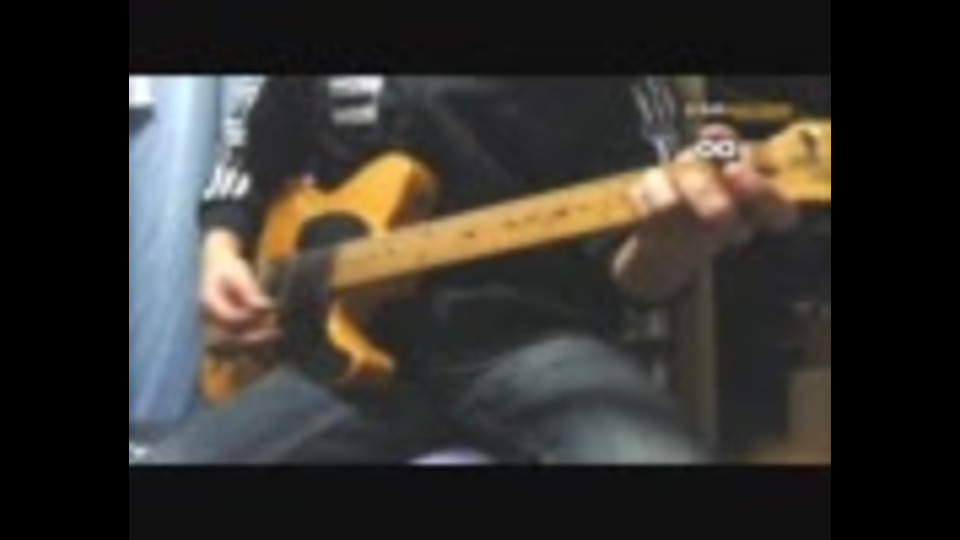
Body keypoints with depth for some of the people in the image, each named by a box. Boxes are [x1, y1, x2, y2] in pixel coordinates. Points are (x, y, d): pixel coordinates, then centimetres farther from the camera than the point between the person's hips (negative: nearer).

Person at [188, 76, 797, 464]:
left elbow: (633, 271, 0)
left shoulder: (602, 89, 3)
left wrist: (679, 234, -24)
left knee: (654, 451, -35)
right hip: (356, 348, 3)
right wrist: (223, 253, 9)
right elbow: (246, 162, 28)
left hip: (530, 339, -3)